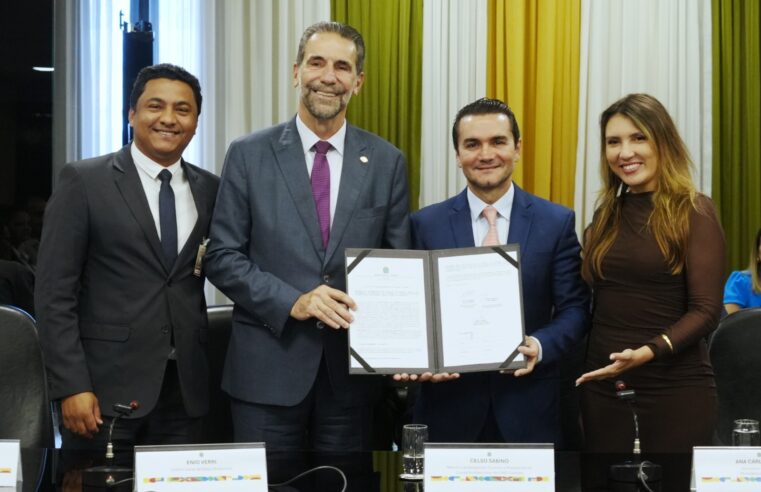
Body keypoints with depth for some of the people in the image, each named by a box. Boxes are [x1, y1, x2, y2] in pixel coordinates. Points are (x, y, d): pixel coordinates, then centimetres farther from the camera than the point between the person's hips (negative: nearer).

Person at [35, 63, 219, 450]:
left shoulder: (210, 189, 9)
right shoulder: (83, 181, -2)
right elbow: (54, 294, -5)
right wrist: (72, 387, -13)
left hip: (184, 389, 4)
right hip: (105, 388, -3)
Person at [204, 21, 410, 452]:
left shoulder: (387, 161, 5)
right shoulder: (249, 155, 0)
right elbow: (222, 258, -1)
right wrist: (292, 302, -15)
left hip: (352, 366, 2)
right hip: (269, 366, -1)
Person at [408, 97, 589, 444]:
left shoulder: (557, 222, 1)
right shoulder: (426, 224, 3)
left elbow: (574, 308, 0)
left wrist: (540, 346, -18)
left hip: (529, 408, 0)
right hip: (449, 406, 0)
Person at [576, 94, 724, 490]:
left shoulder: (694, 212, -6)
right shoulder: (607, 214, 10)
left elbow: (706, 310, -12)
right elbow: (593, 301, 11)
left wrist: (649, 351, -26)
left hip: (675, 388, -5)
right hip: (603, 386, 5)